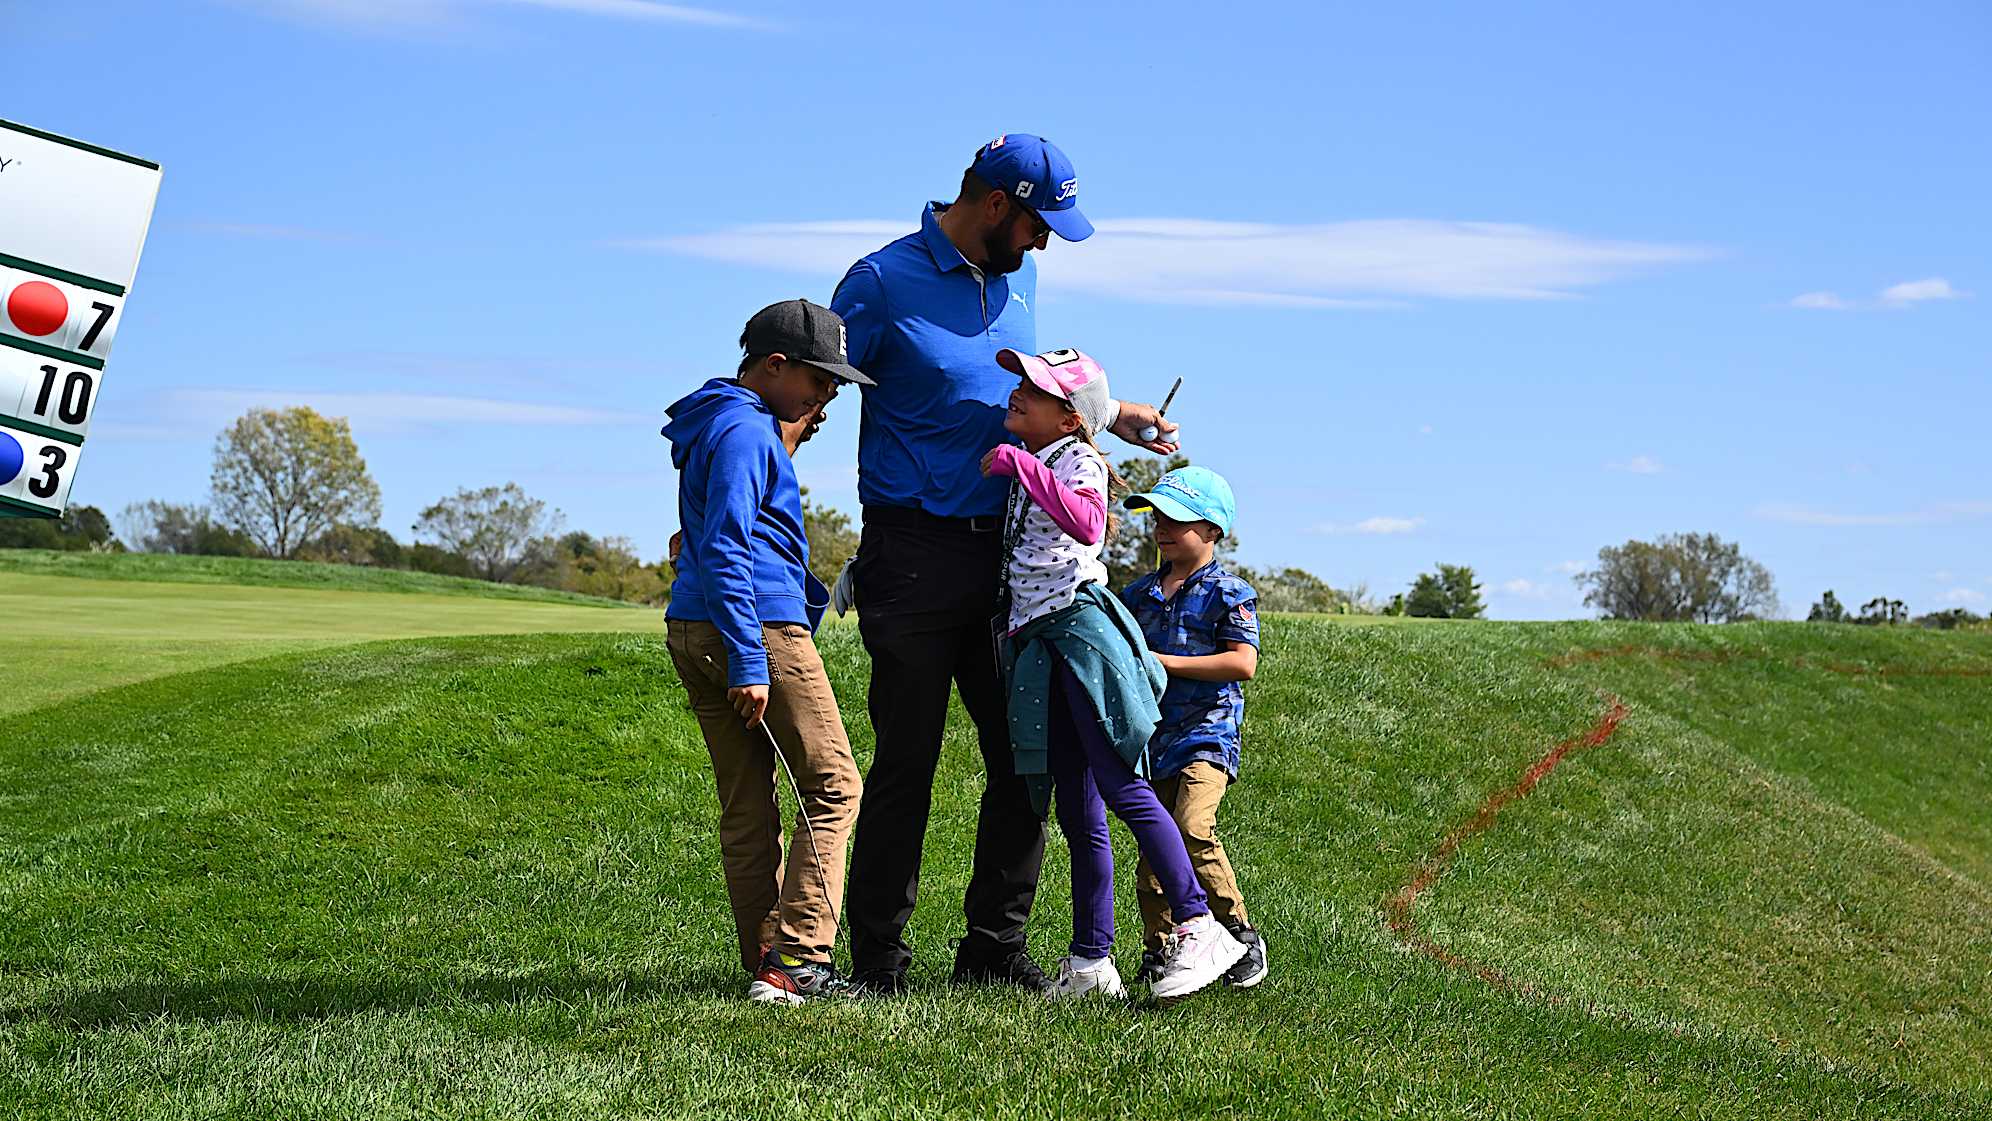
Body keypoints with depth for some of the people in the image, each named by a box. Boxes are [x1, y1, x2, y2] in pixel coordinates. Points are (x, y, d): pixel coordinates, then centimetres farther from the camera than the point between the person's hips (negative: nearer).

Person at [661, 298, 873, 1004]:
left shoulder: (726, 424, 22)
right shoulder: (745, 432, -10)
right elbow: (725, 550, -18)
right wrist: (748, 663, -21)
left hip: (693, 629, 10)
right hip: (762, 624, -10)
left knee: (746, 809, 8)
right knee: (833, 787, -5)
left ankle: (765, 966, 9)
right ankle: (797, 960, -12)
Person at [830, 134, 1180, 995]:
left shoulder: (1016, 279, 13)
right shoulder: (884, 282, -8)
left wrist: (1112, 414, 23)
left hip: (1003, 552, 7)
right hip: (913, 557, -6)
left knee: (1025, 758, 6)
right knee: (906, 765, -3)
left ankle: (994, 948, 17)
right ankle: (877, 960, 7)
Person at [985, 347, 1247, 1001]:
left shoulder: (1078, 462, -4)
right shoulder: (1028, 467, 20)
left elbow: (1086, 524, -27)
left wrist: (1021, 465, -23)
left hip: (1082, 626, -8)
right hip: (1038, 642, 8)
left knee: (1122, 789, -14)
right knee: (1077, 813, 6)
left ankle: (1199, 930, -12)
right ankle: (1091, 962, 7)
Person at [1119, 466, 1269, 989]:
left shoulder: (1228, 594, -3)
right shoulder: (1141, 592, 15)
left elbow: (1243, 663, -15)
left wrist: (1167, 662, -16)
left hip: (1207, 733, -6)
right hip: (1153, 735, 6)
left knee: (1192, 828, -24)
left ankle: (1241, 935, -12)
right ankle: (1158, 948, 13)